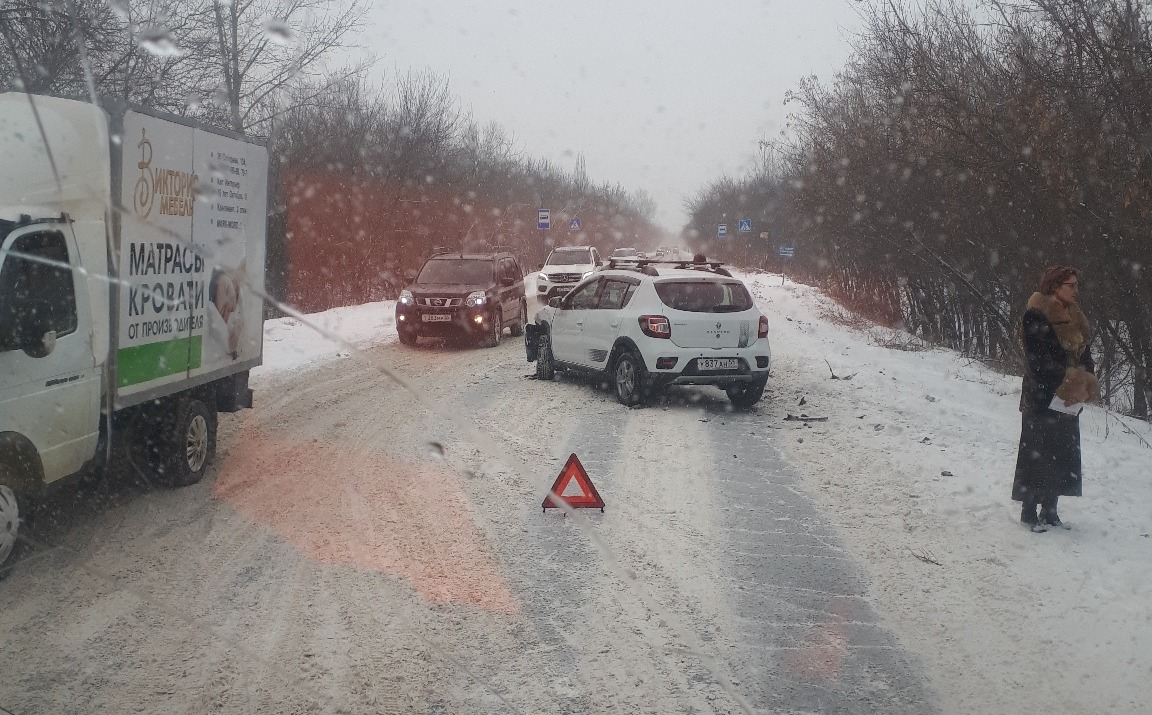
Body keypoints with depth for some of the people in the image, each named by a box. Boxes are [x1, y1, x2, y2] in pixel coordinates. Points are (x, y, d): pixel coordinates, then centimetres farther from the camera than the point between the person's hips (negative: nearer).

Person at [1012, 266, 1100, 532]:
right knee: (1037, 454, -3)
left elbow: (1085, 355, 15)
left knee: (1063, 456, 10)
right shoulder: (1036, 316, -11)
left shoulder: (1074, 317, 14)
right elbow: (1039, 360, -18)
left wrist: (1087, 382, 0)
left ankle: (1049, 510, 20)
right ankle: (1029, 512, 5)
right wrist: (1068, 381, -19)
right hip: (1044, 399, -8)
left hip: (1069, 402, 8)